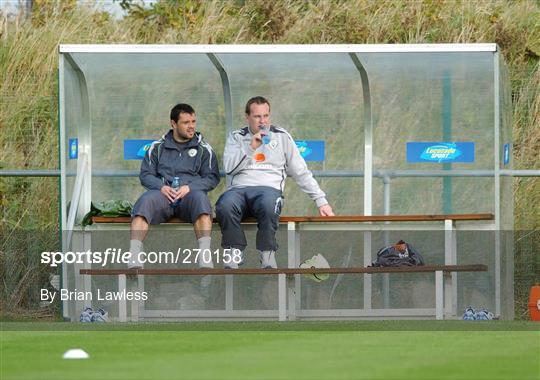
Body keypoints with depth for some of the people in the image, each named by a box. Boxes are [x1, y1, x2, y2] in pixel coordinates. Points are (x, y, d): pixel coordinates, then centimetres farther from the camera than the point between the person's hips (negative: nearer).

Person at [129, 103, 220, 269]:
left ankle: (205, 260, -50)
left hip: (189, 194, -1)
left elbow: (212, 178, 8)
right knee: (145, 200, -33)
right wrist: (162, 187, -9)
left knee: (200, 198, -37)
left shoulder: (203, 149, 17)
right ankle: (134, 261, -45)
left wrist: (189, 187, -10)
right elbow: (145, 175, 12)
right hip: (163, 193, 1)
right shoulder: (157, 148, 19)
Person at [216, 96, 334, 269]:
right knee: (225, 206, -37)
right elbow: (229, 167, 2)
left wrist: (321, 201, 13)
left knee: (268, 205, -40)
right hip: (239, 188, 1)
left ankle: (267, 254, -25)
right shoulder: (236, 138, 18)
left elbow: (301, 173, 18)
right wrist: (251, 148, -6)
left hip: (269, 188, 0)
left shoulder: (281, 136, 18)